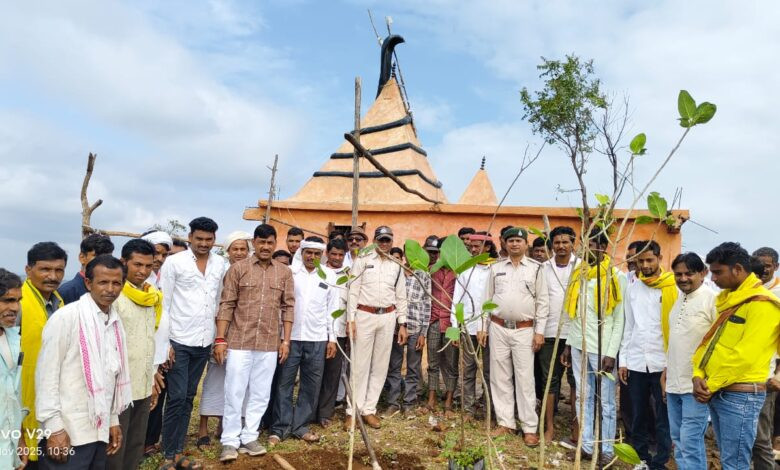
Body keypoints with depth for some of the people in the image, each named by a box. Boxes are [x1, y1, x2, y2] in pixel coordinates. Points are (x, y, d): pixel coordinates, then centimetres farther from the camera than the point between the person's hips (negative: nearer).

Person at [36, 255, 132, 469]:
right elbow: (46, 374, -12)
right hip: (67, 432, -6)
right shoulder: (66, 317, -12)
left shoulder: (115, 322, 7)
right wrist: (53, 427, -14)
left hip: (100, 431, 6)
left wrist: (113, 420, 13)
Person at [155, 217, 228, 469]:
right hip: (179, 341, -4)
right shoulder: (174, 262, -7)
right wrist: (163, 345, -10)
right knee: (177, 397, 0)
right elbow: (163, 305, -7)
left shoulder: (221, 264, 4)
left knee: (188, 398, 13)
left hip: (203, 342, 4)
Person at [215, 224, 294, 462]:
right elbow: (226, 305, -3)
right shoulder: (238, 269, -2)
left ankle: (249, 437, 25)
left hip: (269, 344, 2)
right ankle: (230, 441, 19)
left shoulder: (284, 272, 5)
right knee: (234, 393, 5)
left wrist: (286, 340, 2)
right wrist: (220, 339, -8)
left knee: (260, 395, 10)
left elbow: (288, 307, 6)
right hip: (239, 342, -2)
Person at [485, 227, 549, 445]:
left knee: (525, 379, 0)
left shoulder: (536, 268, 1)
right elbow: (487, 299, 10)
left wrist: (540, 331, -4)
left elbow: (543, 302, 1)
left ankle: (529, 428, 9)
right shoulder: (495, 268, 7)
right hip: (498, 328, 3)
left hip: (524, 330, -2)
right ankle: (505, 423, 19)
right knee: (500, 377, 7)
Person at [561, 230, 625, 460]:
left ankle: (606, 450, 16)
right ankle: (587, 446, 21)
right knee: (583, 398, 11)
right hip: (579, 346, 5)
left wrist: (611, 353, -12)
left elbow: (620, 320, -7)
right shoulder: (578, 273, 10)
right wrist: (568, 344, 12)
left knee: (605, 401, 4)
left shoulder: (616, 277, -6)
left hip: (601, 349, -5)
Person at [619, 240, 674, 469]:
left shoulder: (673, 287, -5)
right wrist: (623, 360, 8)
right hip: (636, 362, 4)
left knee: (663, 417, 7)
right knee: (638, 415, 12)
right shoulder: (632, 287, 8)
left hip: (663, 363, -4)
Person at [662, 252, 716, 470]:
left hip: (696, 384, -8)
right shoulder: (680, 299, 12)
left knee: (691, 442, -6)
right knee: (677, 439, 15)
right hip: (674, 382, 8)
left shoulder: (711, 299, -12)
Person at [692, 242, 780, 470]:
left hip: (741, 395, -8)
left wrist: (711, 385, -13)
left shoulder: (761, 304, -15)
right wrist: (698, 376, -2)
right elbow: (708, 341, 13)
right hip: (717, 393, 8)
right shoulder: (727, 300, 14)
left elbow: (745, 356, -21)